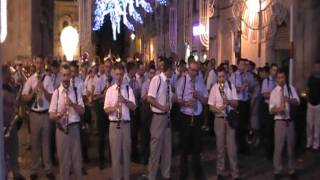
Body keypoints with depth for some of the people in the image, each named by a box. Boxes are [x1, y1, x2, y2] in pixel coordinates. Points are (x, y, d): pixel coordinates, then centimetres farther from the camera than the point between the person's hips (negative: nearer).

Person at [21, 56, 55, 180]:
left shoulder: (47, 79, -2)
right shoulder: (30, 79, 1)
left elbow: (51, 98, -6)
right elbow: (24, 98, 0)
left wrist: (43, 89, -20)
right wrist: (33, 92, -17)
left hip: (46, 114, -1)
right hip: (34, 114, 1)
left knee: (46, 142, 9)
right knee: (35, 142, 9)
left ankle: (48, 169, 20)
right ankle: (34, 170, 21)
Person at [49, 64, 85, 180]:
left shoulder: (76, 92, 3)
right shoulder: (56, 93, -1)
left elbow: (82, 111, -2)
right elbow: (51, 115, -3)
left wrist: (72, 104, -18)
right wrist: (59, 114, -24)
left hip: (74, 127, 1)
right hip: (61, 129, -1)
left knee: (77, 157, 9)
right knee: (63, 159, 8)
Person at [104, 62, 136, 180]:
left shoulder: (128, 88, 3)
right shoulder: (110, 90, 4)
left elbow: (133, 107, -5)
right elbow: (106, 109, 1)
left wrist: (125, 101, -23)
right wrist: (114, 108, -19)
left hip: (126, 124, 0)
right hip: (114, 124, 0)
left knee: (126, 151, 8)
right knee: (115, 152, 4)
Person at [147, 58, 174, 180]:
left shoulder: (168, 81, 8)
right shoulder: (157, 79, -15)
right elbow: (150, 98, -21)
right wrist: (162, 107, -23)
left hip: (167, 116, 8)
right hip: (158, 116, -8)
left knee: (167, 147, 15)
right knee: (156, 147, 1)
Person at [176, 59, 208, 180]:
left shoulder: (201, 82, 8)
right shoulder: (182, 80, -3)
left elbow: (205, 100, 7)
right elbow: (177, 99, -6)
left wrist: (198, 96, -12)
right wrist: (185, 103, -25)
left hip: (197, 118, 3)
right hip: (185, 117, -3)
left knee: (197, 146, 12)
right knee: (185, 146, 5)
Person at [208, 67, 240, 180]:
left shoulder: (231, 86, 0)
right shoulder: (214, 88, -2)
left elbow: (236, 103, -2)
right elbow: (211, 107, -1)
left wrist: (229, 101, -22)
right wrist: (218, 109, -21)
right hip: (219, 118, 0)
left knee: (232, 146, -1)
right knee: (220, 146, 8)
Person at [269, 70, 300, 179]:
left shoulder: (291, 88, 3)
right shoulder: (274, 92, -1)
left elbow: (297, 102, -6)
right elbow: (271, 109, -3)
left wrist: (290, 100, -25)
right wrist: (277, 109, -25)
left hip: (290, 121, 2)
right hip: (279, 121, -2)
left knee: (291, 145, 12)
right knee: (278, 146, 0)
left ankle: (292, 170, 26)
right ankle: (277, 170, 11)